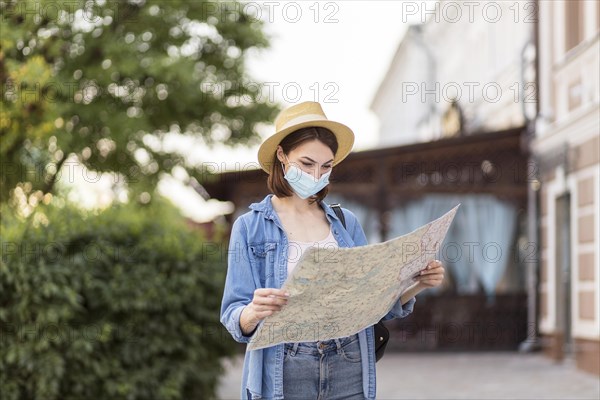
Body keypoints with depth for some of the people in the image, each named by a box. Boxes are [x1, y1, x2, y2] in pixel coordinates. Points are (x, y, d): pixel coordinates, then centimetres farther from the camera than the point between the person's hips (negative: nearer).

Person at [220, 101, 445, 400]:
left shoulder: (346, 223, 9)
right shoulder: (250, 227, 0)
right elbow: (234, 318, -5)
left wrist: (415, 285, -7)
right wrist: (254, 312, -27)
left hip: (349, 374, 3)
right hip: (285, 374, -3)